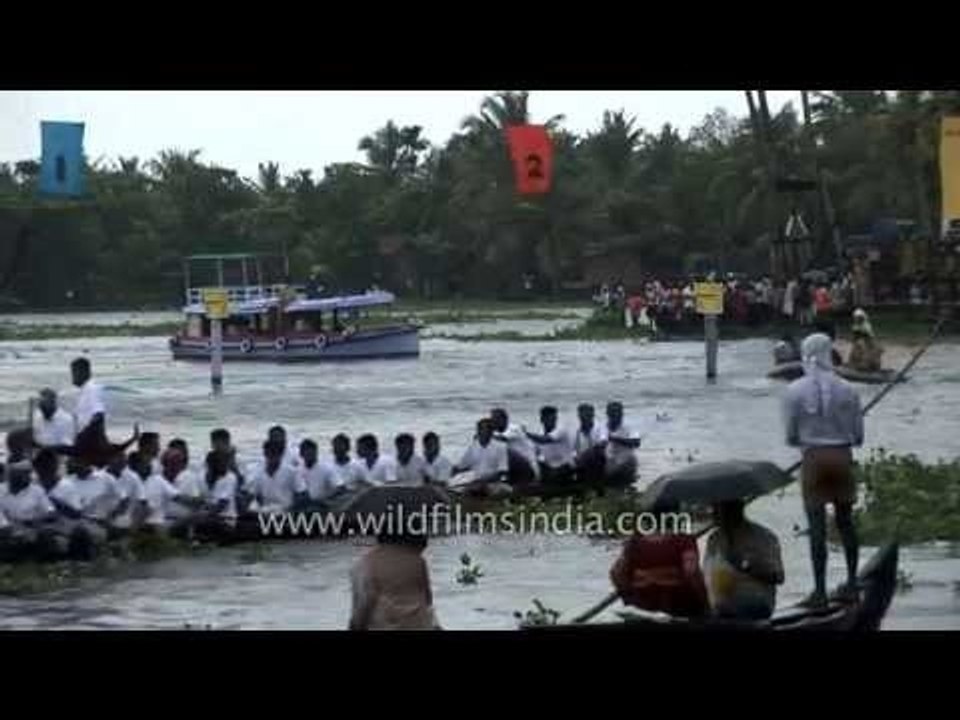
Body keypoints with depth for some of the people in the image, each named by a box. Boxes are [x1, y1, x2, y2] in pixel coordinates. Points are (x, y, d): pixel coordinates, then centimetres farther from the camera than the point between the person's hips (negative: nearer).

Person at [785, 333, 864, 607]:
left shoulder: (795, 391, -7)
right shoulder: (847, 390, -2)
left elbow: (791, 437, -1)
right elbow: (858, 435, 2)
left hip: (814, 459, -2)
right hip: (842, 456, 2)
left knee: (817, 525, 2)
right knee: (845, 521, 16)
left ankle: (820, 589, 3)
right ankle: (852, 581, 22)